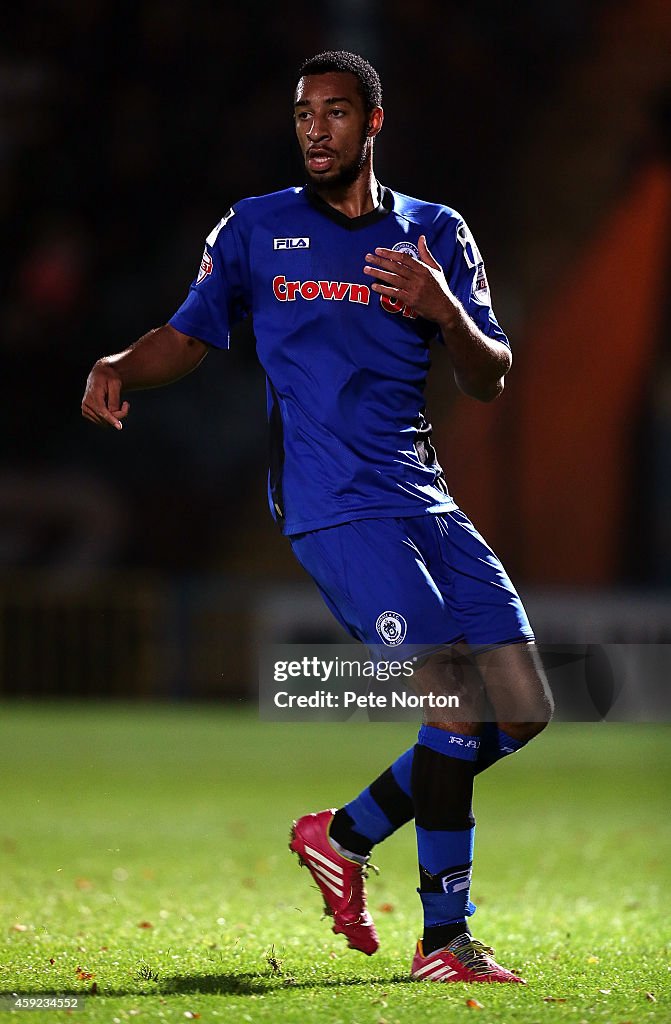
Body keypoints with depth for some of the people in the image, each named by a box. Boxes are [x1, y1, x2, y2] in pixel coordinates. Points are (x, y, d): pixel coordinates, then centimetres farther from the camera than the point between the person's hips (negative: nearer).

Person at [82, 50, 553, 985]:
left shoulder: (436, 234, 12)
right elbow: (190, 336, 13)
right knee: (458, 699, -19)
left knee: (521, 710, 1)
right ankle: (444, 938, -13)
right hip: (334, 508, -5)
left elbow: (491, 381, 8)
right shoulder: (256, 229, 6)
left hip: (425, 498, 5)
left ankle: (347, 836, 18)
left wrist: (446, 313, -12)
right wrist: (120, 368, -8)